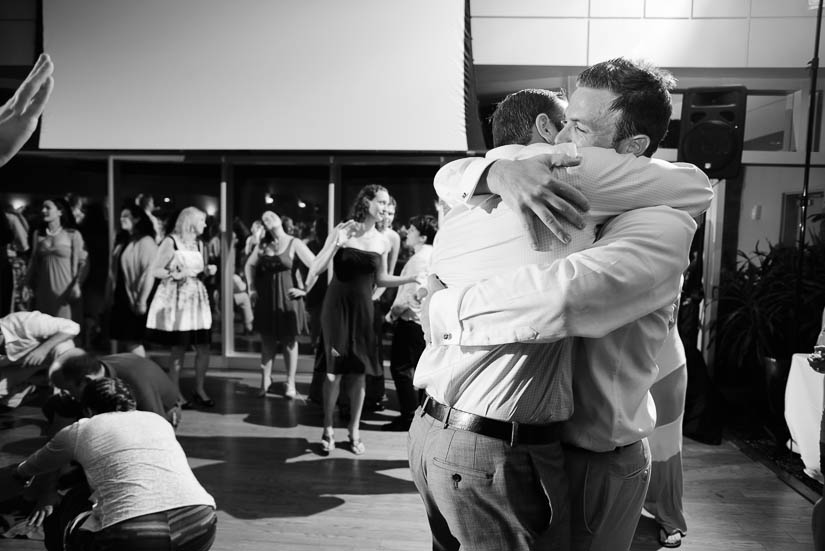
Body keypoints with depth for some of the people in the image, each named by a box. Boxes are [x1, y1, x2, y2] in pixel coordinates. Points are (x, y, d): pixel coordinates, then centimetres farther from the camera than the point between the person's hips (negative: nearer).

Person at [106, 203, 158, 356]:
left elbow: (150, 272, -18)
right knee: (125, 340, 9)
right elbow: (115, 272, 16)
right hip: (120, 299, 8)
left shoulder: (145, 242, -11)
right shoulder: (122, 241, 14)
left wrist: (142, 300, -20)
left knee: (133, 341, -4)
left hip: (134, 300, -8)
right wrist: (110, 296, 10)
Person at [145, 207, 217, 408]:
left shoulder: (199, 244, 13)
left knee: (203, 348, 1)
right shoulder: (171, 241, -7)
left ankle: (199, 390, 15)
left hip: (196, 298, 6)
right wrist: (176, 274, -21)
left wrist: (208, 270, 2)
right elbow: (155, 270, -9)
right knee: (178, 349, -1)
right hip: (176, 299, -6)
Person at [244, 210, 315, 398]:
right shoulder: (263, 244, 6)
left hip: (288, 297, -3)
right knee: (267, 340, 8)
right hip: (266, 297, 4)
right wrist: (252, 288, 7)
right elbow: (250, 265, 17)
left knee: (290, 340, 4)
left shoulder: (294, 243, -7)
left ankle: (290, 384, 13)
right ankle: (265, 381, 18)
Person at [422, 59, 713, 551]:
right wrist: (499, 173, -25)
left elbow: (564, 294, -39)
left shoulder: (660, 225, -21)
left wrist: (441, 309, -27)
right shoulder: (565, 194, 2)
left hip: (596, 463, -6)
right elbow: (450, 179, -2)